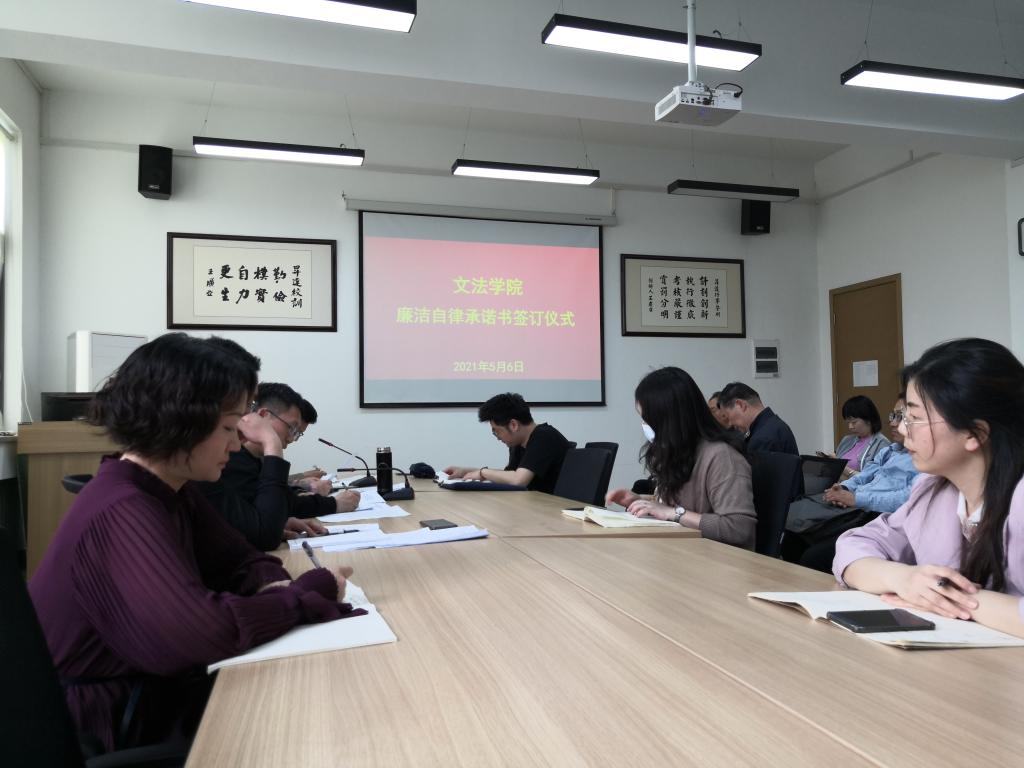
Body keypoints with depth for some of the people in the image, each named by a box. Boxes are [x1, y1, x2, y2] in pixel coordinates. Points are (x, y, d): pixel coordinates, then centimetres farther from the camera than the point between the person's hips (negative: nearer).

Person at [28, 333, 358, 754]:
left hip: (150, 684, 8)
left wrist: (274, 587, -14)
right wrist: (312, 592, -23)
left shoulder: (172, 490, 2)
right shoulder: (121, 514, -27)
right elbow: (202, 630, -36)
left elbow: (238, 561, 9)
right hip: (108, 724, -8)